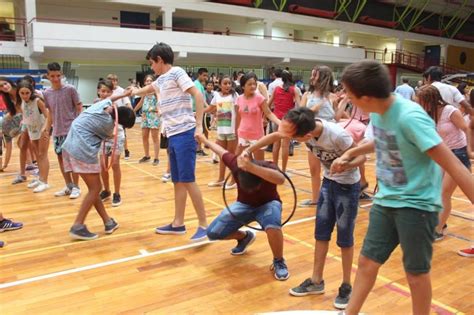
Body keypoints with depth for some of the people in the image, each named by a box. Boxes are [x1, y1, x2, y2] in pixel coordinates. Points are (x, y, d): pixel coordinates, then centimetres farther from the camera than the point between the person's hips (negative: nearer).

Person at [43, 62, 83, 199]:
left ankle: (76, 187, 10)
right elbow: (50, 113, 14)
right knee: (61, 158, 10)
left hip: (71, 130, -5)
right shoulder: (46, 93, 5)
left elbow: (79, 108, -5)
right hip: (57, 132, 5)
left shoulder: (70, 89, -9)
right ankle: (68, 186, 22)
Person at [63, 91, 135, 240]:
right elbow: (110, 136, 8)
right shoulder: (107, 123, -16)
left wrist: (124, 95, 37)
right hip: (82, 150, -10)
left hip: (70, 146, 10)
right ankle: (78, 227, 0)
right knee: (95, 189, 0)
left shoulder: (105, 103, 3)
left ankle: (108, 222, 20)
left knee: (94, 188, 13)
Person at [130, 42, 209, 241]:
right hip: (173, 136, 9)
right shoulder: (161, 81, 19)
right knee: (178, 181, 11)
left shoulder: (176, 72, -5)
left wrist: (199, 125, -20)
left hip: (184, 134, -9)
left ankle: (204, 225, -2)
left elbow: (198, 95, -14)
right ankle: (178, 223, 18)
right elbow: (146, 90, 39)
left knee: (188, 180, -10)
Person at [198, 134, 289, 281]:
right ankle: (245, 237, 22)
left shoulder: (268, 168, -36)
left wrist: (252, 168, -72)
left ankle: (279, 262, -9)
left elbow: (281, 179, -60)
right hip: (244, 204, 3)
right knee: (213, 233, -8)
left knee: (273, 226, -39)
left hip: (267, 204, -3)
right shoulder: (236, 164, -30)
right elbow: (221, 151, -8)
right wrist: (204, 139, 11)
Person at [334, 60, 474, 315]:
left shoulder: (410, 118, -26)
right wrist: (351, 153, 19)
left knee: (416, 273, 9)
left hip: (417, 204, -7)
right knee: (367, 261, 13)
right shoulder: (378, 111, -3)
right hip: (386, 200, 7)